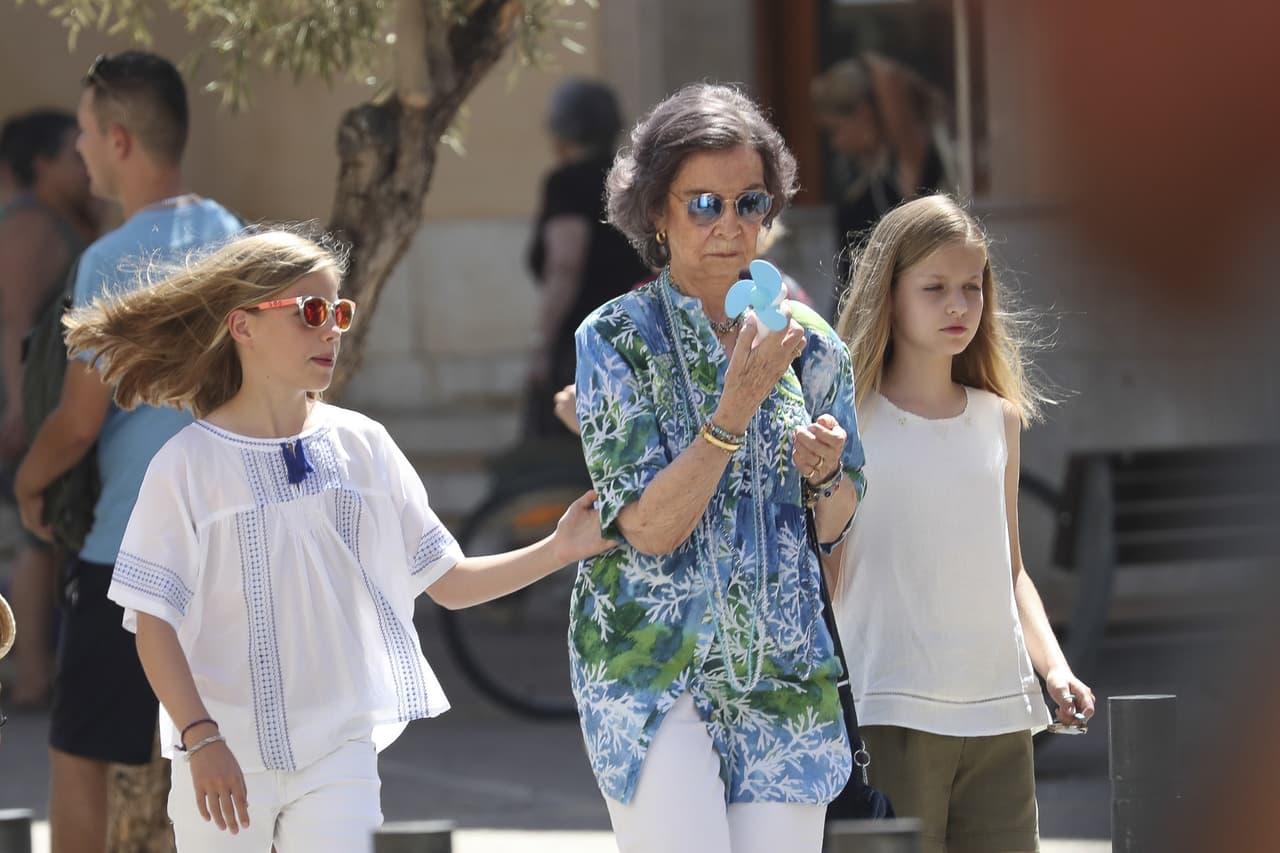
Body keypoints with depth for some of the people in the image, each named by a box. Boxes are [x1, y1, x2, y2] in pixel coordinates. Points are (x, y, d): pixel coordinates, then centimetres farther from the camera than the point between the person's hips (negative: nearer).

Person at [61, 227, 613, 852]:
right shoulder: (188, 464, -5)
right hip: (225, 759, -2)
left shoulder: (361, 445, 4)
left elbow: (447, 582, 8)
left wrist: (557, 550, -5)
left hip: (340, 752, 2)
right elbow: (153, 622, -6)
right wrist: (201, 740, -17)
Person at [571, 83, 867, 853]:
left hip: (782, 669, 4)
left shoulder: (806, 341, 7)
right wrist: (737, 407, -21)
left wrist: (826, 473, -9)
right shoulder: (617, 340, -5)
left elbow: (836, 526, 14)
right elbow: (649, 528, -13)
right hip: (653, 670, -4)